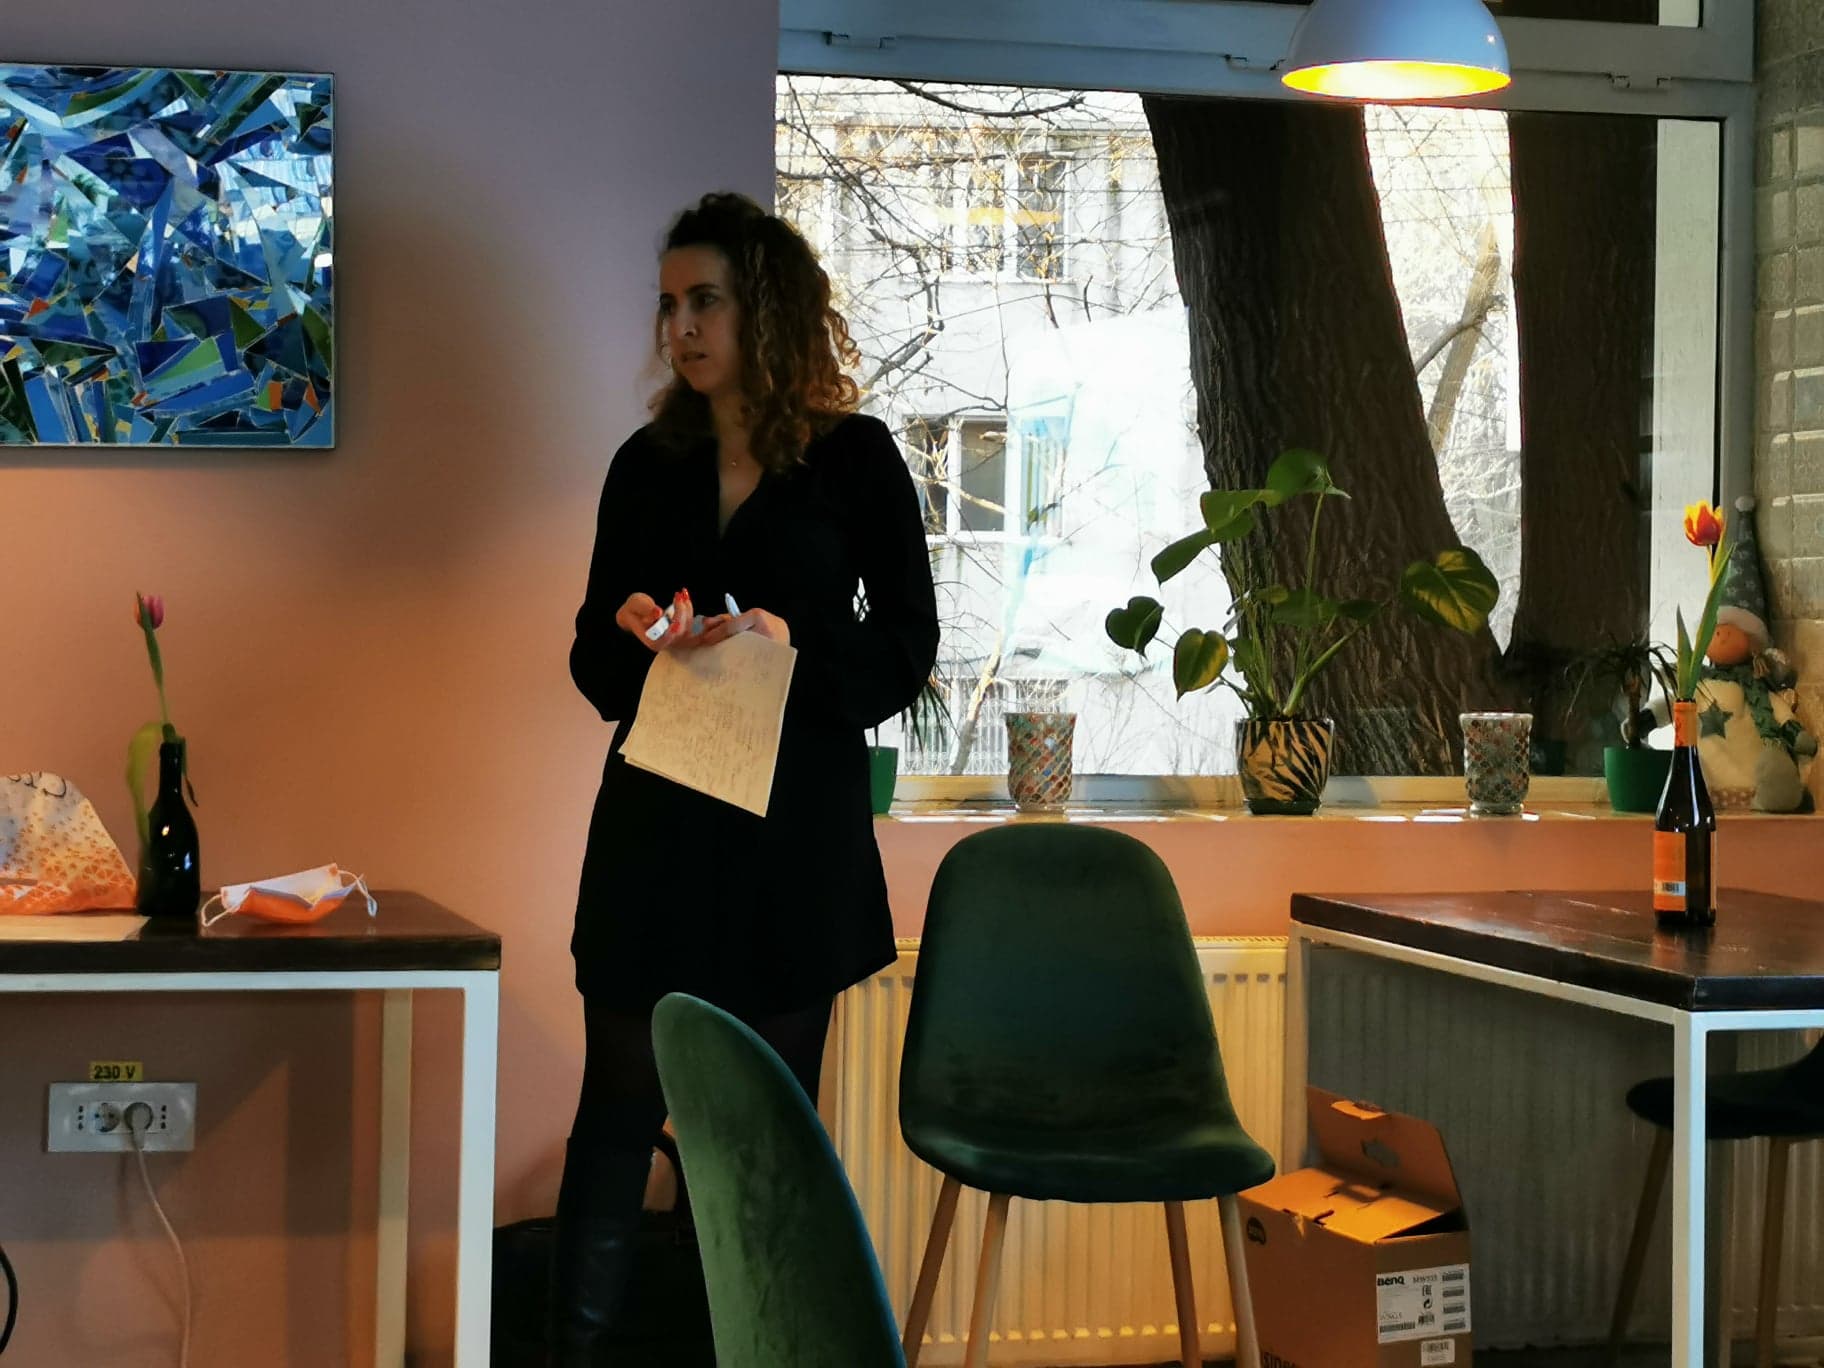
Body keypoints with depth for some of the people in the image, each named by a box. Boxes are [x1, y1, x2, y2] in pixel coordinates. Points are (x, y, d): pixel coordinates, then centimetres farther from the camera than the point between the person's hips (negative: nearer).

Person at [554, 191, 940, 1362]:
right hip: (660, 823, 2)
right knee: (620, 1103, 2)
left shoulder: (856, 460, -1)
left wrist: (793, 645, -18)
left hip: (797, 826, -2)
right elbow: (596, 667, 11)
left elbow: (906, 650, -1)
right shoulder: (649, 465, 8)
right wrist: (632, 636, -11)